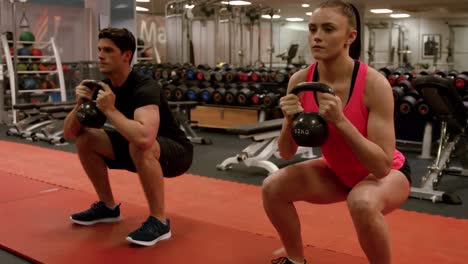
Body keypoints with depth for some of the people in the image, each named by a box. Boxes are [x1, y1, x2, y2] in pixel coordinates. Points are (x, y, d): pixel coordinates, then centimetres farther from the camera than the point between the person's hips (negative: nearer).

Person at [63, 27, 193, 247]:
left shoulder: (144, 88, -30)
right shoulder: (103, 87, -4)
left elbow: (144, 138, -49)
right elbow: (69, 133, -1)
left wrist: (110, 109, -37)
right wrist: (80, 104, -20)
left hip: (175, 152, -8)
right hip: (138, 151, 8)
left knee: (140, 146, -39)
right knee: (85, 139, -2)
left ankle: (159, 221, -22)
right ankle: (108, 206, 12)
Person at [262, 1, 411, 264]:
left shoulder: (373, 83, -30)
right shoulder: (300, 81, -16)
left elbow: (382, 165, -31)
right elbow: (286, 153, -9)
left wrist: (339, 121, -40)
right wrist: (291, 121, -29)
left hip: (387, 173, -5)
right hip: (337, 172, 5)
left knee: (362, 202, -37)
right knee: (272, 187, -11)